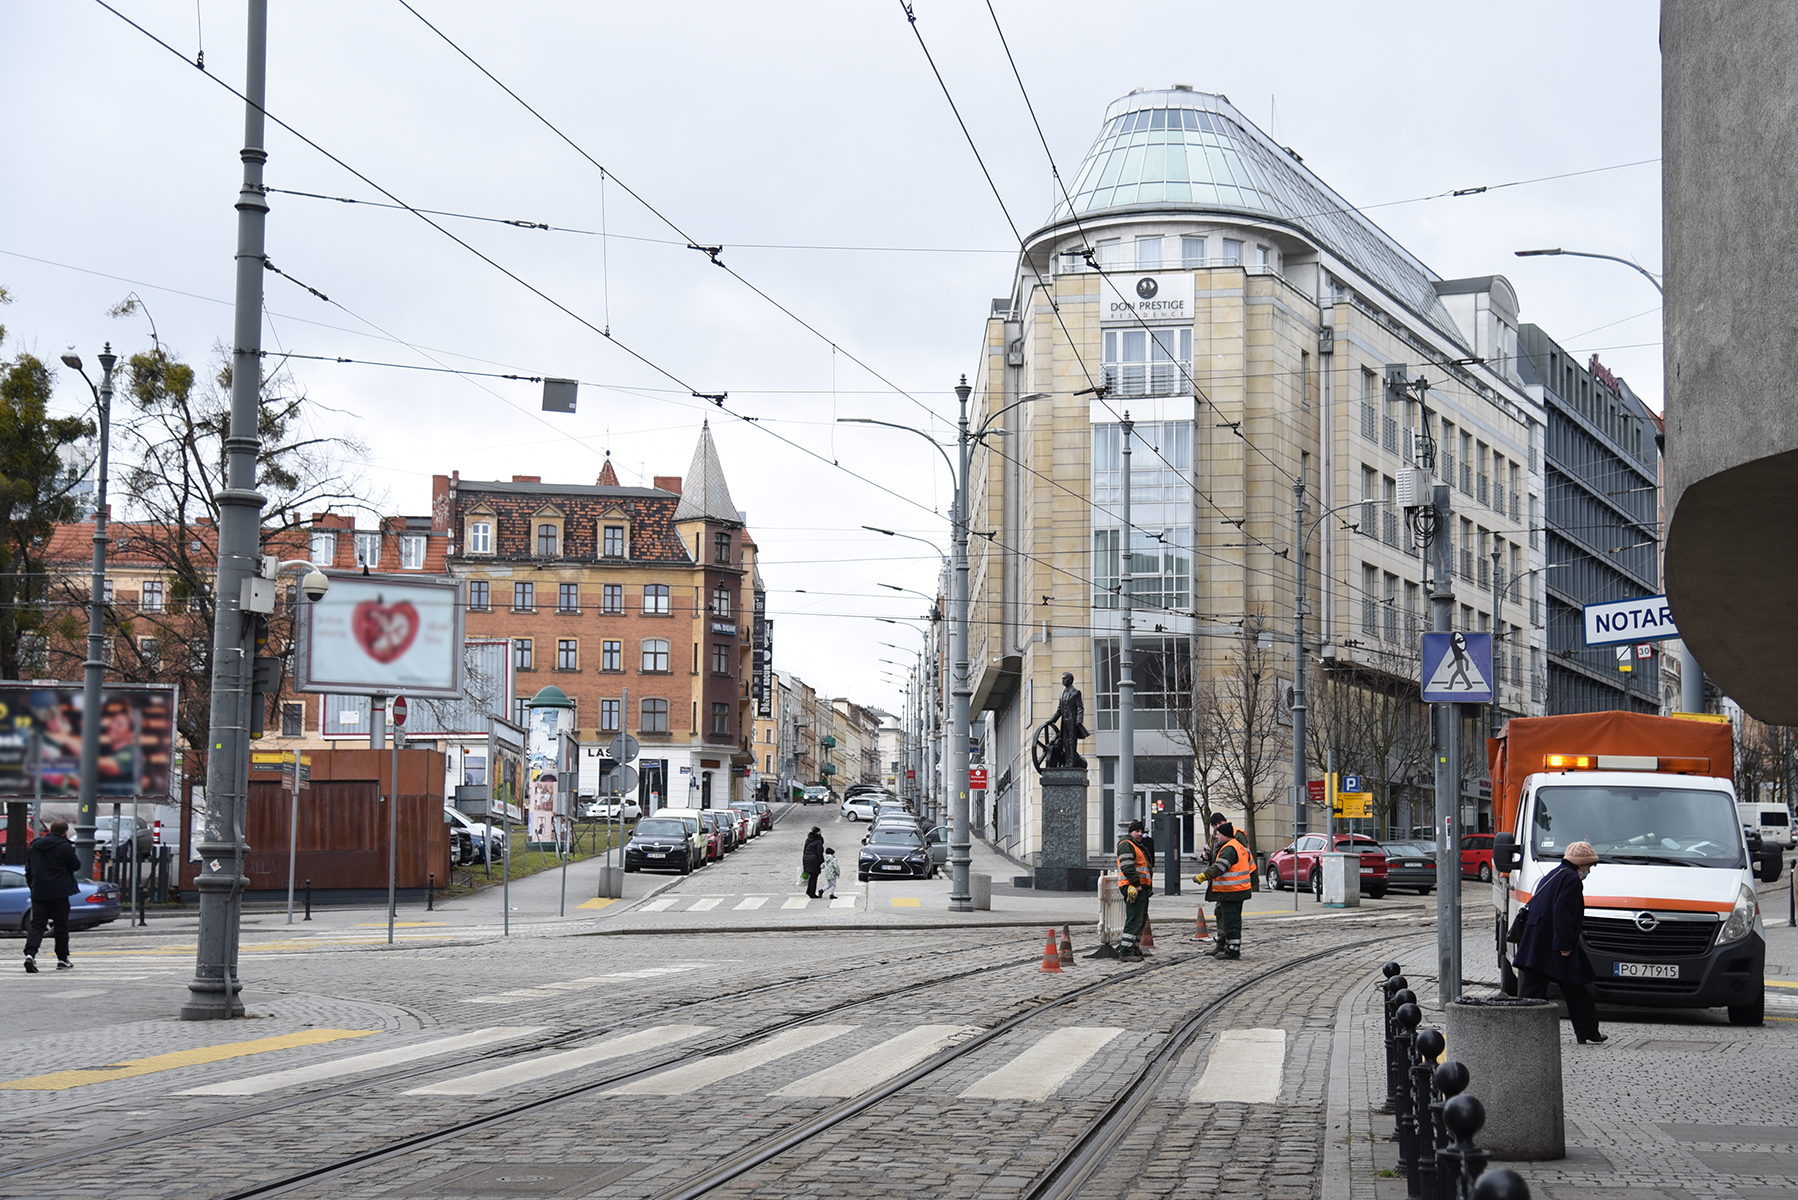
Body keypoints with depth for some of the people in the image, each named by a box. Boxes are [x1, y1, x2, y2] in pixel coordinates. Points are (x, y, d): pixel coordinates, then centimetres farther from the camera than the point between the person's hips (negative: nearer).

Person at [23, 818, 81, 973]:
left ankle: (30, 954, -20)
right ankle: (62, 959, 14)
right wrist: (72, 853, 13)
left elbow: (28, 869, 16)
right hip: (58, 893, -4)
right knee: (62, 926, 8)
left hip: (38, 894, 4)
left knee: (37, 925, 2)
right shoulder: (64, 847, -10)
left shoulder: (35, 846, 10)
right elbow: (76, 866, -1)